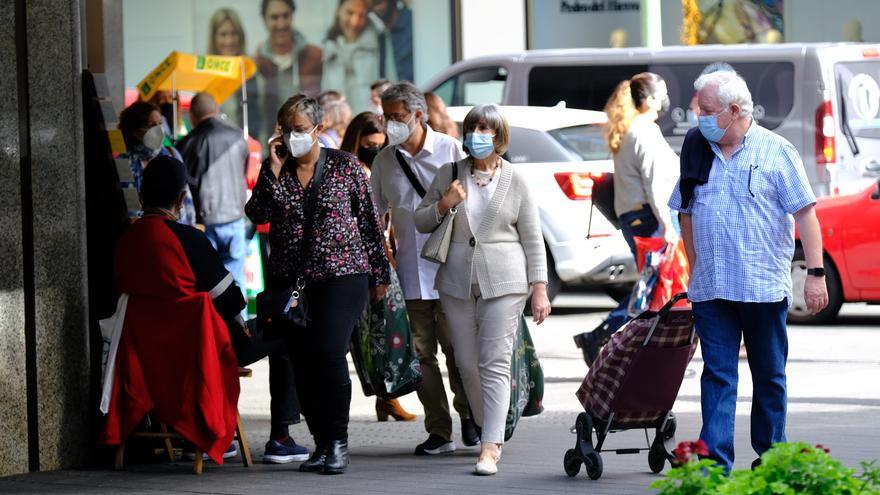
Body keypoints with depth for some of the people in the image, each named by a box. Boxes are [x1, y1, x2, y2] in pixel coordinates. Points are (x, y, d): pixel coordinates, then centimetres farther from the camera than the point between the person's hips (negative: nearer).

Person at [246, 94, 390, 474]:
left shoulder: (345, 166, 1)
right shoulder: (275, 168, 8)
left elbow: (370, 221, 5)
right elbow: (258, 214, -5)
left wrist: (379, 274, 4)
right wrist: (274, 169, -10)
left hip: (341, 275, -4)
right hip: (290, 280, 4)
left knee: (329, 353, -17)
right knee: (302, 361, 2)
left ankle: (338, 442, -7)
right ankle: (322, 444, 11)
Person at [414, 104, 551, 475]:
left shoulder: (515, 182, 3)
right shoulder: (450, 174, 9)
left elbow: (533, 240, 5)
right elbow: (420, 222, 14)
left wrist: (539, 290, 0)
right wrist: (444, 204, -7)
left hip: (503, 283, -3)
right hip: (457, 281, 3)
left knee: (495, 364, -10)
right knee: (467, 364, 6)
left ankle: (490, 448, -17)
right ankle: (487, 428, 26)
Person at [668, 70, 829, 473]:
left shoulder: (775, 151, -3)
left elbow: (805, 214, -5)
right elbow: (687, 214, 20)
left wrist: (816, 273, -11)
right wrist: (695, 269, 16)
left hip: (764, 286, -3)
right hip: (710, 289, 3)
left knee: (769, 377, 7)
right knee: (717, 375, -3)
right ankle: (716, 463, -8)